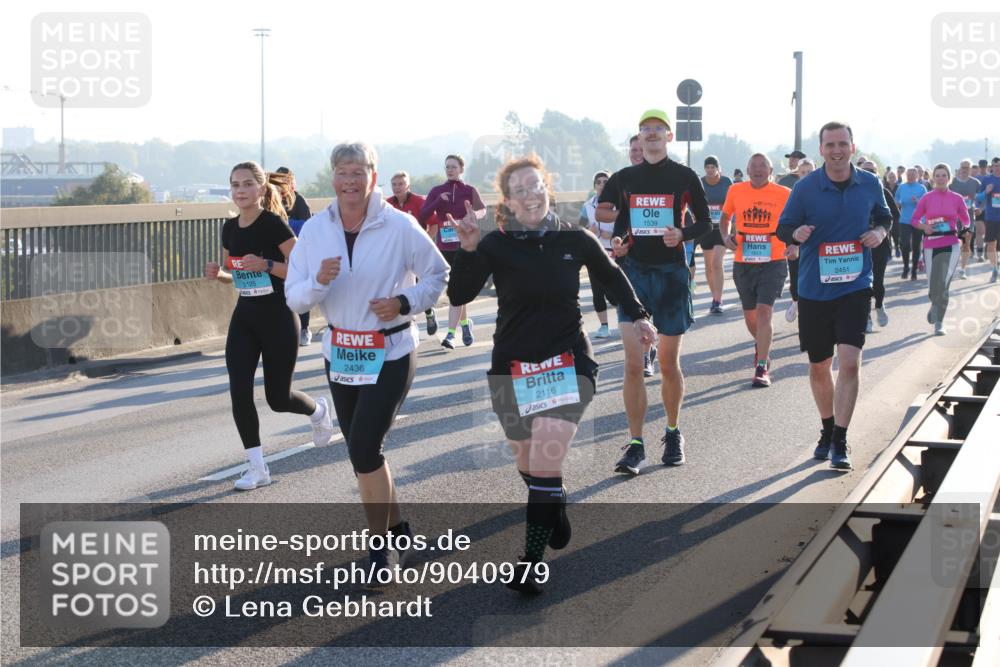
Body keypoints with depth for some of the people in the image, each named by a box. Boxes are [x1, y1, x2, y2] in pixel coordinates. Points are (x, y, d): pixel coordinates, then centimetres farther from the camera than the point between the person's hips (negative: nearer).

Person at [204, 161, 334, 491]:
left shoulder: (273, 224, -15)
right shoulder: (230, 228, 5)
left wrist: (266, 264, -28)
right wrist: (218, 274, -4)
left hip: (278, 317, -6)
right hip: (244, 317, 6)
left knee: (278, 398, 3)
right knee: (239, 393, -7)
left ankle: (318, 411, 38)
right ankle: (257, 468, 4)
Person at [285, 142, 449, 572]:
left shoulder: (399, 226, -12)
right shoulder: (315, 229, -2)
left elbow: (438, 274, 0)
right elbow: (293, 296, 0)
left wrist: (405, 302, -17)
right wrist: (318, 282, -22)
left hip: (390, 354, -5)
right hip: (340, 353, 5)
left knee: (364, 448, -13)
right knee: (361, 450, 14)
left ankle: (379, 546, 2)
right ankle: (394, 525, 35)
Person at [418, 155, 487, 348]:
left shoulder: (469, 190, 2)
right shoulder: (436, 191, 7)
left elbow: (482, 210, -9)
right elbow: (423, 216, -1)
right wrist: (439, 201, -16)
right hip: (445, 247, 3)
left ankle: (451, 334, -15)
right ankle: (465, 323, 33)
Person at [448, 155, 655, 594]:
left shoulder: (575, 241, -2)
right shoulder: (496, 245, -4)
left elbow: (611, 276, 17)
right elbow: (459, 296, -13)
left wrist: (637, 316, 11)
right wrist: (467, 250, -25)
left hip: (567, 364, -2)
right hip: (511, 368, 2)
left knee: (545, 463, -15)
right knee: (528, 463, 11)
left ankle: (530, 562, -11)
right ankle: (556, 512, 42)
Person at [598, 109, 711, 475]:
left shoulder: (685, 177, 1)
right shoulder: (624, 178, 8)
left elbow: (705, 221, 7)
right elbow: (603, 218, 16)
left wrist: (683, 234, -13)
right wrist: (613, 243, -4)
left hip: (671, 273, -1)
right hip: (633, 272, 1)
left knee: (669, 365, 7)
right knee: (633, 365, -7)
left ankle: (673, 434, 27)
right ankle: (635, 445, -3)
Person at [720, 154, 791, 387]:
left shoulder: (783, 194, -4)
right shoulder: (735, 191, 2)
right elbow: (725, 217, 18)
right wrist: (726, 237, 0)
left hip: (773, 262, -3)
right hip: (742, 263, 3)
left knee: (764, 311, -15)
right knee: (750, 315, 15)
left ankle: (762, 368, -11)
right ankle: (761, 345, 47)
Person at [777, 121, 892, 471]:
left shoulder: (870, 184, 0)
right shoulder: (805, 188, -6)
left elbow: (884, 217, 17)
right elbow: (783, 228, 0)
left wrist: (880, 231, -6)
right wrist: (796, 233, -23)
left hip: (855, 286, 0)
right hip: (814, 289, 0)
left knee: (849, 363, -13)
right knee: (819, 366, 12)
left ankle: (840, 442, -6)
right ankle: (827, 430, 34)